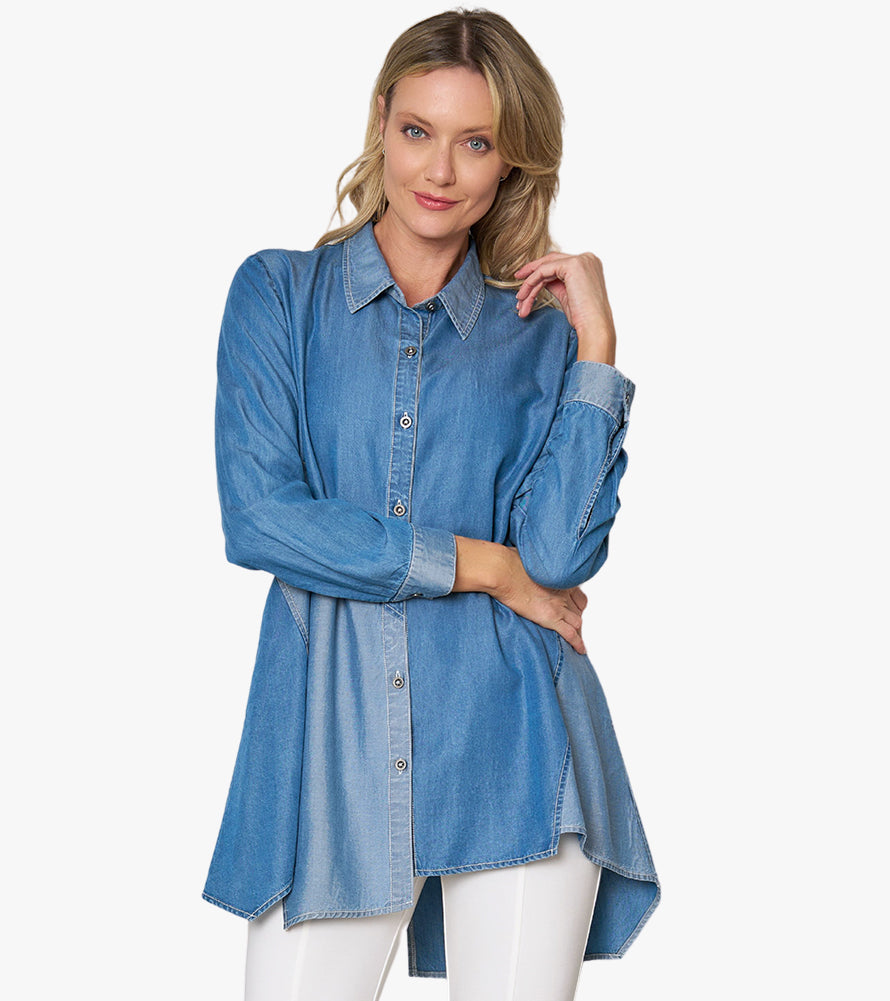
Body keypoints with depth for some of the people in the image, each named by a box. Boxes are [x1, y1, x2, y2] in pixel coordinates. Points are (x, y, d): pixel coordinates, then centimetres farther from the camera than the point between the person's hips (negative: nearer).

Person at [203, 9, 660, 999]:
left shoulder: (540, 333, 8)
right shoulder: (279, 292, 7)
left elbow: (559, 554, -5)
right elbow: (257, 516, -6)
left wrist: (594, 345, -6)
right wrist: (477, 564, -6)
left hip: (508, 736, 1)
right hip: (331, 734, 0)